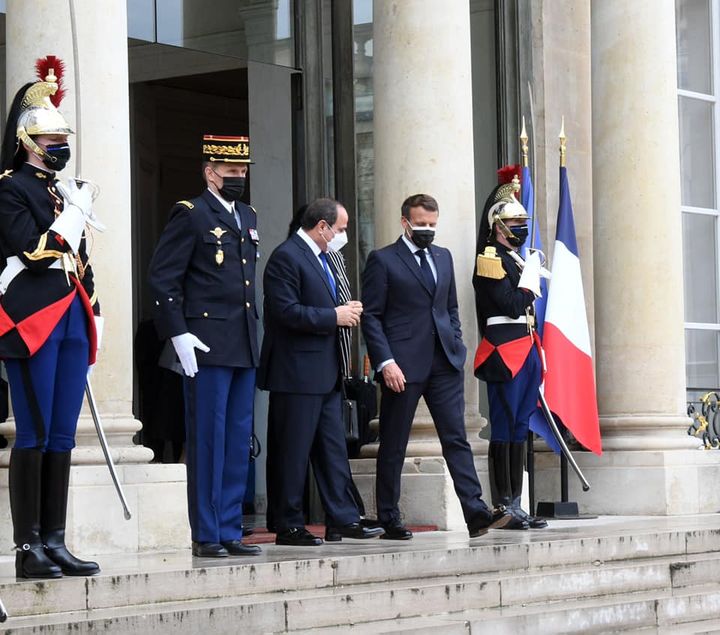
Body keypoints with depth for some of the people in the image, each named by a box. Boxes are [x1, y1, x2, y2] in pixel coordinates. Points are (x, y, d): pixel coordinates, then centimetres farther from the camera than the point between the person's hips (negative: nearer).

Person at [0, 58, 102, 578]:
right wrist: (73, 215, -12)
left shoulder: (65, 192, 20)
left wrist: (92, 317, 18)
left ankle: (54, 542, 11)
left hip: (71, 321, 8)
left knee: (62, 437, 7)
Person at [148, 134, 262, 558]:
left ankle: (230, 532, 15)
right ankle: (206, 536, 2)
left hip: (245, 347, 7)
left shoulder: (248, 217, 17)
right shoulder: (191, 215, -6)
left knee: (239, 441, 9)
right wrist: (179, 334, -15)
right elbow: (162, 277, -9)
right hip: (207, 346, -7)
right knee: (207, 439, -3)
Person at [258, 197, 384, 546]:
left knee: (333, 449, 10)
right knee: (293, 452, -3)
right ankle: (289, 526, 3)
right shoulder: (286, 257, -12)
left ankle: (343, 520, 13)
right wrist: (335, 316, -17)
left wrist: (346, 311, 6)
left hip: (326, 373, 10)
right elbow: (287, 312, -21)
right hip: (297, 373, -10)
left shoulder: (323, 258, 19)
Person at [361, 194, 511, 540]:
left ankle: (476, 514, -8)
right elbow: (371, 316, -5)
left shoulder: (443, 257, 17)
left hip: (444, 362, 5)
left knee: (457, 438, -3)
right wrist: (385, 362, -14)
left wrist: (456, 347, 10)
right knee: (393, 446, 3)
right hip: (403, 366, -5)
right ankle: (389, 521, 11)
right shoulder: (383, 260, -1)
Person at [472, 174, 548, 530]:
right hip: (505, 351, -9)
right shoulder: (490, 259, -8)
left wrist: (536, 354, 18)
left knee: (519, 430, 9)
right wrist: (530, 279, -7)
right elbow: (512, 306, -18)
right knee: (504, 430, -7)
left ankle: (516, 508, 11)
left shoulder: (515, 259, 21)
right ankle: (504, 509, -6)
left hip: (525, 351, 10)